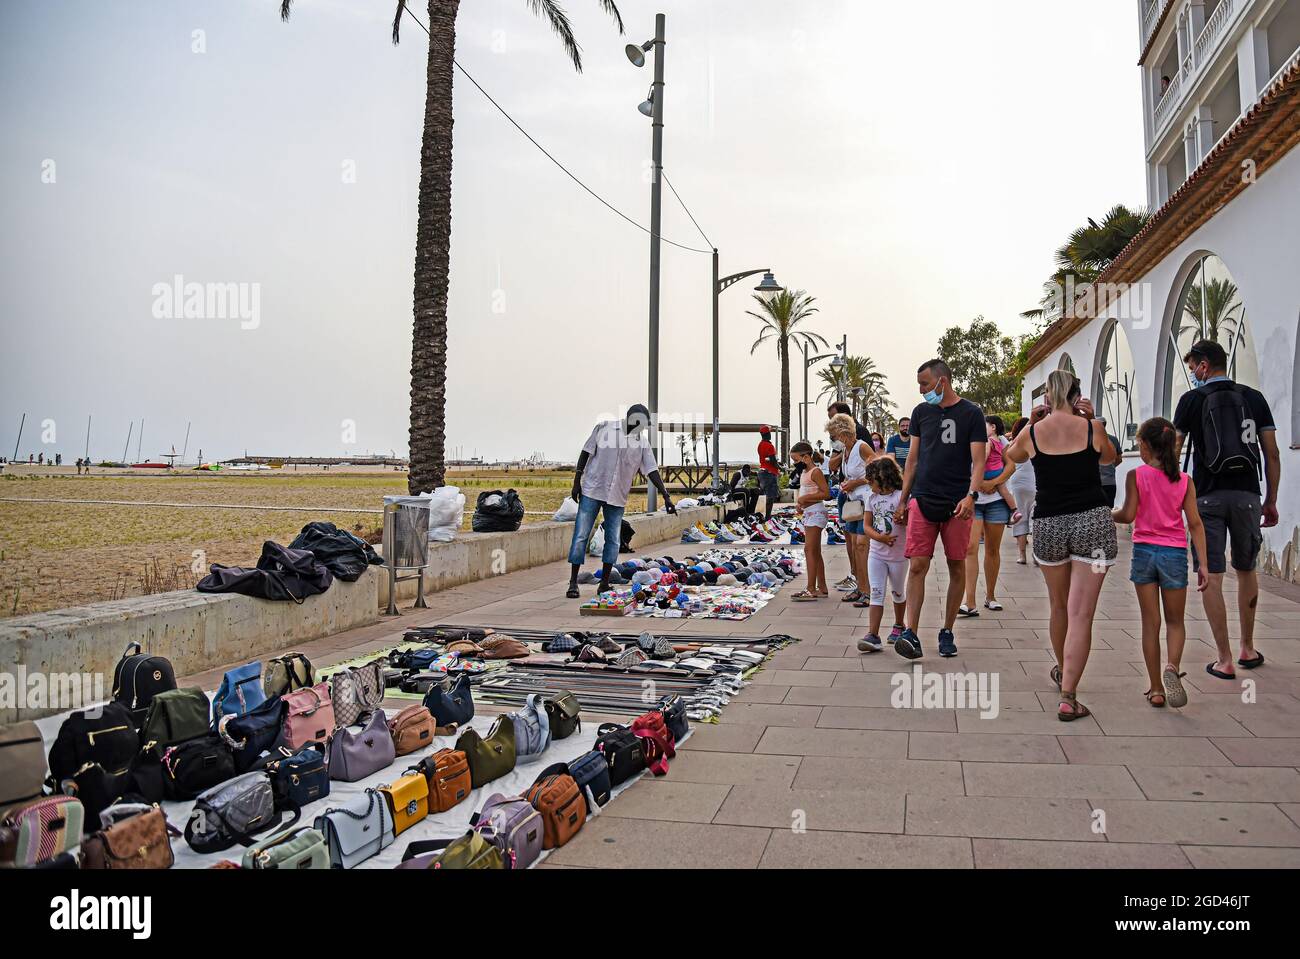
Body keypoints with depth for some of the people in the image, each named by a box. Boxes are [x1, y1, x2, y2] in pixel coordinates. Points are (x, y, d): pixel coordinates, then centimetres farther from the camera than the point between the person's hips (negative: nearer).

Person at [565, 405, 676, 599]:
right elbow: (586, 452, 0)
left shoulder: (642, 443, 1)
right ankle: (573, 582, 2)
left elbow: (652, 470, 1)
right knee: (581, 536, -4)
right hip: (592, 490, -3)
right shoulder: (604, 428, -5)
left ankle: (604, 583, 13)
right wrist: (577, 481, -3)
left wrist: (666, 496, -7)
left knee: (613, 540, 3)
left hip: (618, 497, 3)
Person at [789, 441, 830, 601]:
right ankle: (822, 588, 18)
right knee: (815, 552, 13)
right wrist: (800, 502, 9)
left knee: (809, 550, -11)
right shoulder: (804, 473, 16)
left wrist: (805, 497, -19)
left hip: (815, 512, -11)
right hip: (808, 513, 11)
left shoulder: (815, 472, -13)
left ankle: (811, 589, -11)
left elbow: (826, 493, -20)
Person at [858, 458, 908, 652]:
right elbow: (867, 526, 2)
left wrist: (902, 519, -33)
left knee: (897, 593, 15)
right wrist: (881, 537, -15)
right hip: (876, 554, 3)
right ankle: (872, 635, -11)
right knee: (876, 594, -5)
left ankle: (899, 626, 36)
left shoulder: (900, 496, -9)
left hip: (898, 554, -3)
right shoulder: (872, 498, 5)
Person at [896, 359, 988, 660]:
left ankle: (947, 631, 18)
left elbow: (979, 461, -4)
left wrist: (971, 494, -19)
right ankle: (911, 634, -10)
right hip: (923, 500, 2)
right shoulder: (921, 412, 12)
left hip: (957, 503, -2)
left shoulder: (971, 413, 1)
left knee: (957, 568, 5)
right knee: (917, 565, -8)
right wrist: (902, 499, 11)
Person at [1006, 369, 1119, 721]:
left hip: (1048, 524, 2)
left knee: (1058, 606, 21)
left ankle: (1063, 671, 42)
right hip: (1093, 521, -2)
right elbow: (1110, 457, 19)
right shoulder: (1091, 427, -3)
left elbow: (1012, 456, 22)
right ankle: (1068, 696, -6)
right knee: (1081, 614, -3)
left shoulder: (1032, 433, -1)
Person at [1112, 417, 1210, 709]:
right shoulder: (1184, 480, 0)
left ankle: (1156, 689, 11)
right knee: (1175, 621, 14)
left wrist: (1109, 515, 9)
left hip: (1144, 551, -1)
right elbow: (1195, 523, -2)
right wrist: (1203, 564, -1)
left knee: (1150, 622, 8)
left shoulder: (1136, 476, -7)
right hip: (1175, 554, 1)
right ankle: (1173, 667, -13)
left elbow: (1128, 515, -13)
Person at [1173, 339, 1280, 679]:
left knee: (1211, 577, 0)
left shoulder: (1192, 399, 1)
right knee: (1246, 570, 19)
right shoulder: (1254, 398, 8)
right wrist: (1271, 501, 14)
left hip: (1208, 497, -3)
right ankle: (1248, 649, 30)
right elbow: (1272, 453, 7)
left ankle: (1225, 661, 1)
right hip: (1247, 496, 3)